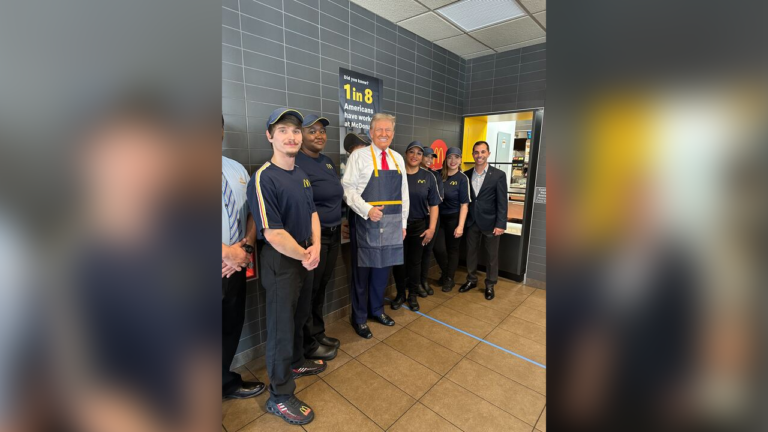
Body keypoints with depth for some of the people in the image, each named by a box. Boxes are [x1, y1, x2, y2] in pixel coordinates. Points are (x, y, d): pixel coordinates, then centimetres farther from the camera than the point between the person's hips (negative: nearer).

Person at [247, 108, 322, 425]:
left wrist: (315, 247, -7)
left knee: (298, 318, 24)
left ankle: (296, 363, 48)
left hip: (305, 259, 8)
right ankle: (280, 396, 27)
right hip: (280, 262, -7)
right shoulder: (263, 178, -20)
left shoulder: (301, 175, 6)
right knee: (281, 327, 7)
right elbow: (273, 234, -24)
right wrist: (304, 256, -12)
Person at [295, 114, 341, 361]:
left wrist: (340, 226, 19)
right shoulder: (295, 163, -15)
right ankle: (309, 345, 27)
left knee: (321, 288, 19)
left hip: (333, 235, 8)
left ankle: (318, 334, 38)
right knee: (308, 292, 8)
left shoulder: (328, 161, 12)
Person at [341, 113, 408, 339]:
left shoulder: (398, 159, 11)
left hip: (391, 225, 5)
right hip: (366, 223, -5)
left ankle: (377, 310, 36)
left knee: (382, 270, 16)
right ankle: (359, 317, 26)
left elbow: (403, 193, 13)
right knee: (362, 272, 7)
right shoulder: (359, 156, -4)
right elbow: (348, 189, -10)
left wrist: (403, 223, 11)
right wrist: (367, 210, -23)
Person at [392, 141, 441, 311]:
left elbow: (433, 204, 1)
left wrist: (431, 228, -6)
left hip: (419, 225, 1)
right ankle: (400, 294, 29)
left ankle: (413, 295, 30)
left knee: (415, 261, 12)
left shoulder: (428, 176, 1)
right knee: (399, 261, 9)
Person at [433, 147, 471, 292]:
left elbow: (464, 204, -11)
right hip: (439, 217, 3)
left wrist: (460, 225, -16)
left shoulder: (463, 178, -8)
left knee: (452, 249, 9)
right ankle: (444, 272, 31)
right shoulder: (439, 175, 1)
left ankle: (449, 279, 29)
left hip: (454, 218, -3)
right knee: (438, 248, 1)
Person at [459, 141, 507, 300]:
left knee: (492, 255, 8)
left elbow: (502, 202, -9)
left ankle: (490, 285, 26)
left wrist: (500, 224, -14)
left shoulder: (498, 175, -7)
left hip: (490, 222, -3)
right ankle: (471, 280, 33)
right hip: (471, 221, 3)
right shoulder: (466, 174, 3)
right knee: (470, 252, 14)